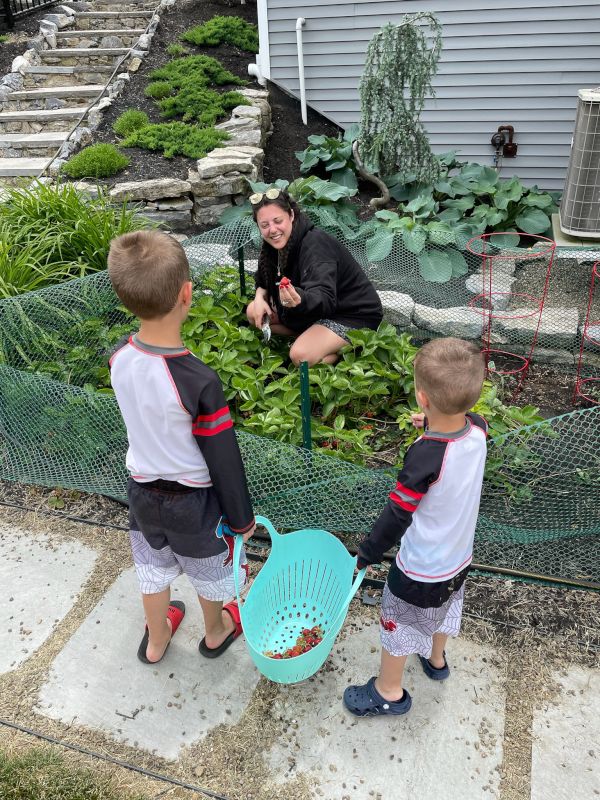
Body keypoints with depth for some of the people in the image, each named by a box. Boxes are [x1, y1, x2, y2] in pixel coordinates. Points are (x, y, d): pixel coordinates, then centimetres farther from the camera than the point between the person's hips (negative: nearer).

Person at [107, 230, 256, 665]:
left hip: (143, 491, 5)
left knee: (154, 569, 28)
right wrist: (242, 517, -8)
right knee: (210, 571, 24)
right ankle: (216, 633, 51)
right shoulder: (200, 382, -33)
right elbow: (224, 459, -21)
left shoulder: (120, 359, -16)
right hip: (193, 500, -4)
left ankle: (155, 641, 52)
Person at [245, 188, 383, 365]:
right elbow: (264, 279, 12)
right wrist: (260, 297, -11)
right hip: (314, 310, 9)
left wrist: (300, 300, -64)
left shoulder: (315, 245, -29)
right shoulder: (276, 243, -5)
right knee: (253, 312, 2)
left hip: (353, 313, -9)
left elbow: (325, 298, -42)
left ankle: (349, 346, -3)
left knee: (301, 356, -31)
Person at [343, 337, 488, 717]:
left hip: (420, 568, -7)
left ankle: (389, 691, 40)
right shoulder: (478, 430, -18)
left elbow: (397, 515, -26)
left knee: (398, 624, 18)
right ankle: (436, 660, 59)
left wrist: (368, 553, -12)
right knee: (442, 609, 33)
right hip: (459, 557, 7)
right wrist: (433, 425, 2)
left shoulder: (425, 456, -36)